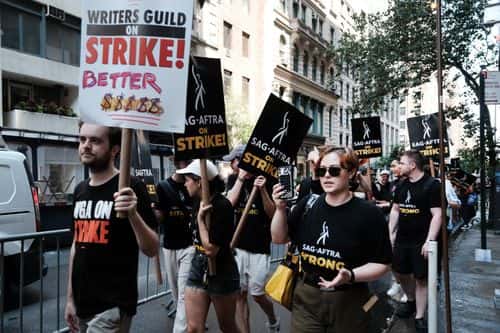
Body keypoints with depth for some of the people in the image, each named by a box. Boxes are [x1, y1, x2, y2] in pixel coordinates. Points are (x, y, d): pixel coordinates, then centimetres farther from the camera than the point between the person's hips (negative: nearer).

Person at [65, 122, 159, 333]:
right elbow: (77, 245, 15)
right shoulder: (80, 190, 8)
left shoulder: (131, 188, -13)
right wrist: (70, 298, 15)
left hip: (113, 306, -6)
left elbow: (152, 250, -16)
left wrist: (133, 213, -32)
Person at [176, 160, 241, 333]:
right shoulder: (199, 203, 1)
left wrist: (200, 218, -18)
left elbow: (211, 249, -21)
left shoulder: (222, 206, -22)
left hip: (221, 272, -6)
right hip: (198, 267, 6)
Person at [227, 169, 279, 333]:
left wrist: (262, 190, -24)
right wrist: (240, 179, -13)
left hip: (259, 248, -3)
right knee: (239, 294, 7)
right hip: (237, 246, 3)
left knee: (257, 295, 6)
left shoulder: (266, 181, -4)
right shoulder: (234, 180, 5)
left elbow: (272, 213, -11)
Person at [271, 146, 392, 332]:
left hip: (348, 303, -3)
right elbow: (279, 239, 6)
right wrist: (281, 209, -10)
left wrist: (351, 275, -25)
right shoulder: (307, 205, -1)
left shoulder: (369, 213, -13)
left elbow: (381, 264, -9)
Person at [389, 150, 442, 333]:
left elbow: (437, 215, -16)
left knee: (421, 278, 3)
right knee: (400, 272, 15)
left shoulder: (432, 185, -13)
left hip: (421, 241, -6)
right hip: (402, 239, 6)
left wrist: (429, 241, -21)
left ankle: (419, 317, 16)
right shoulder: (402, 185, 7)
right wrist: (391, 234, 10)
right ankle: (411, 300, 40)